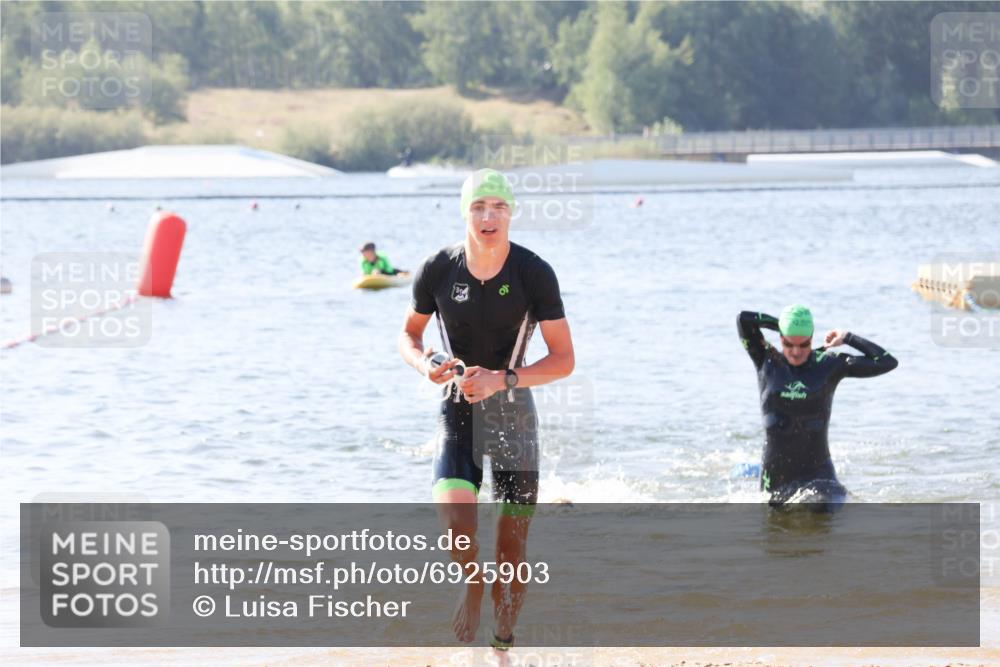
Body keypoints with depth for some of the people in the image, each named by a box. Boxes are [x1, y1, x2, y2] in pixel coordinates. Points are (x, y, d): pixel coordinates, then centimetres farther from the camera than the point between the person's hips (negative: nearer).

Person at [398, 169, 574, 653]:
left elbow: (564, 359, -9)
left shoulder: (534, 274, -11)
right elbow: (409, 335, 10)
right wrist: (424, 364, -14)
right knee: (455, 516, -23)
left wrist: (502, 379, -23)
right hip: (457, 409, 0)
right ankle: (471, 584, 10)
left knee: (512, 540, 1)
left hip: (513, 412, 0)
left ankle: (503, 643, 19)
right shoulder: (439, 270, -7)